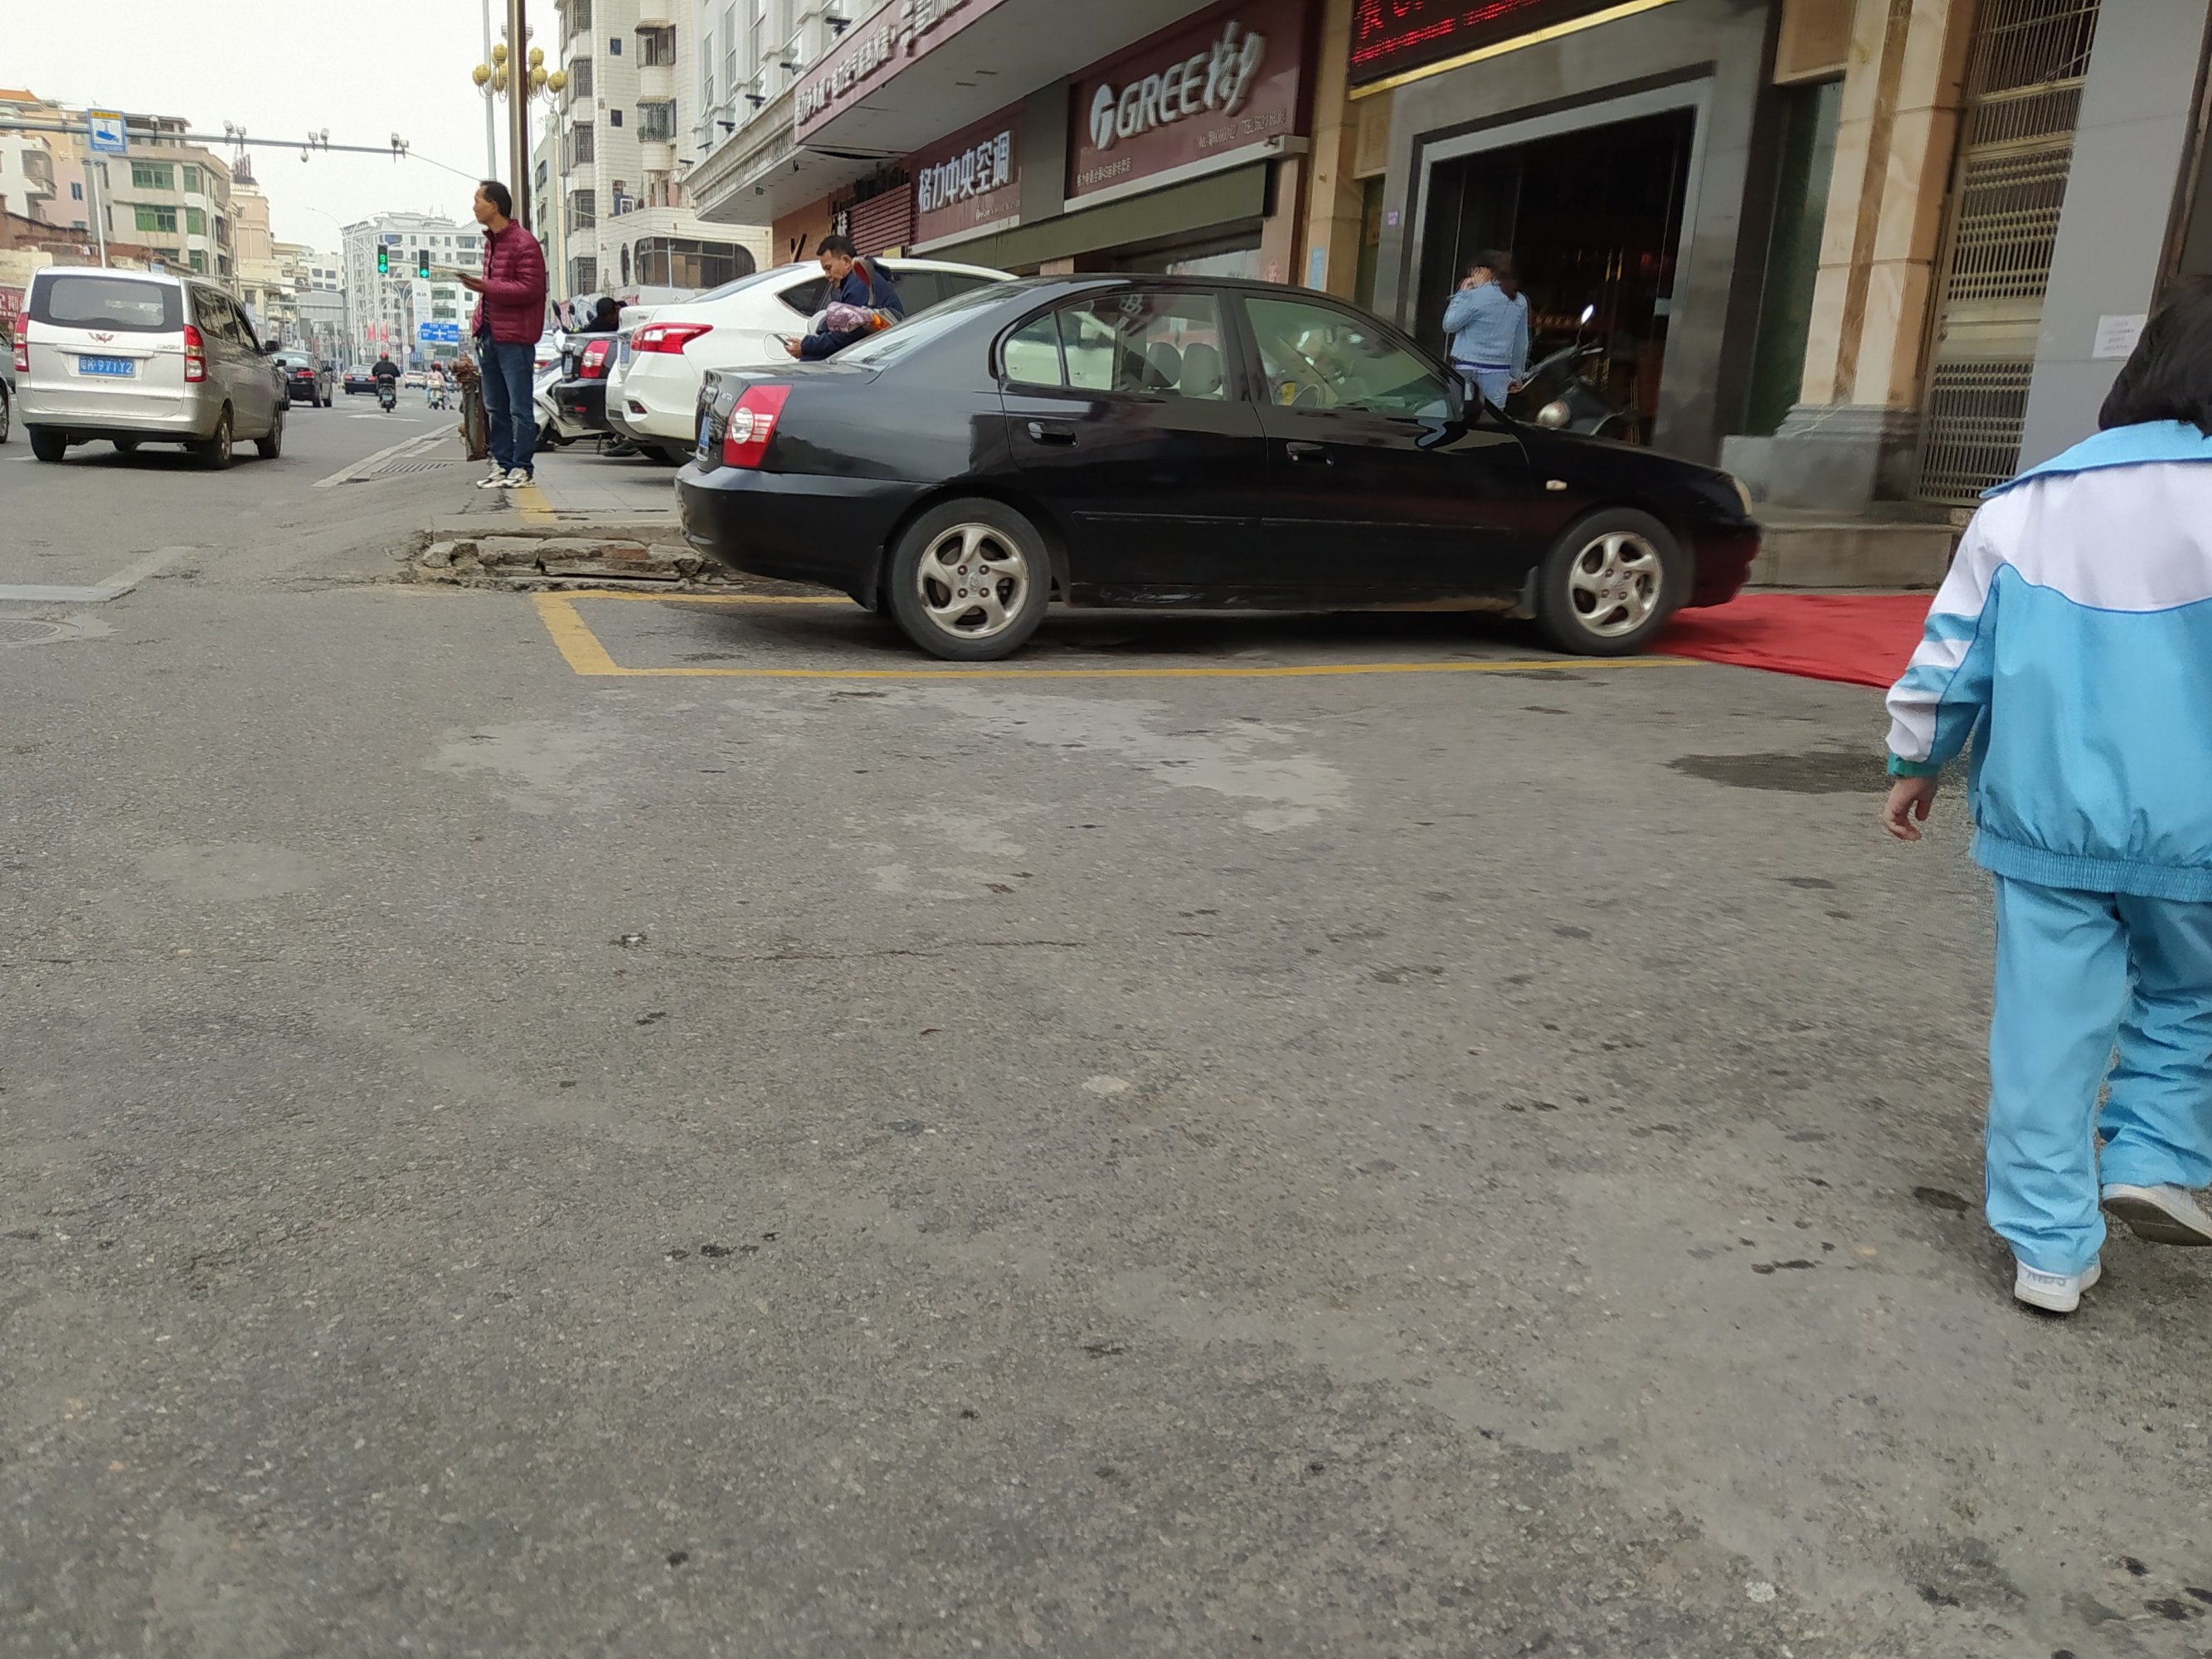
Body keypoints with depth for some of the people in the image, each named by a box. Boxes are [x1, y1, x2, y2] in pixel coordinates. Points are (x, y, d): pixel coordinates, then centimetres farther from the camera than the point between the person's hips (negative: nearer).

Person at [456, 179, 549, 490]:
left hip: (514, 337, -9)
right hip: (489, 334, 9)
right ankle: (501, 465, 15)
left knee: (520, 407, -5)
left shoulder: (524, 243, -10)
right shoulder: (490, 241, 18)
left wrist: (486, 286, -21)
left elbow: (529, 289, -17)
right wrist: (478, 322, 15)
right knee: (496, 407, 10)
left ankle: (522, 468, 0)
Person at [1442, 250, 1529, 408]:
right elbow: (1522, 343, 15)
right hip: (1499, 371, 5)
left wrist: (1462, 293, 5)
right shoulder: (1520, 302, 9)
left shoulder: (1477, 296, -10)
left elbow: (1449, 325, -3)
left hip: (1467, 368, -4)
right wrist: (1516, 375, 23)